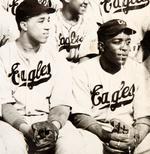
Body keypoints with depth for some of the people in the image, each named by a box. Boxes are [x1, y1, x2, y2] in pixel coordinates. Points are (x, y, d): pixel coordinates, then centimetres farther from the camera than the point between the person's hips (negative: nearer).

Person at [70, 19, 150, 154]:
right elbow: (79, 116, -9)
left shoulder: (139, 71, 4)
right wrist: (106, 136, -28)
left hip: (129, 133, 2)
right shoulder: (82, 72, -3)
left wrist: (135, 138, -21)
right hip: (93, 132, -2)